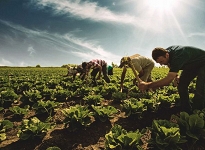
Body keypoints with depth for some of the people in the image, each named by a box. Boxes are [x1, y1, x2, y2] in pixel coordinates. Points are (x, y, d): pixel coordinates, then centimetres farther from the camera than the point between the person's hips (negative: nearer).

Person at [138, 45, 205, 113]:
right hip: (190, 65, 8)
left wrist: (147, 85, -47)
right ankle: (186, 111, 6)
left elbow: (168, 79, -47)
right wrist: (176, 75, -15)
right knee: (181, 85, -5)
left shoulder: (177, 56, -42)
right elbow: (171, 66, 5)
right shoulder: (166, 51, -16)